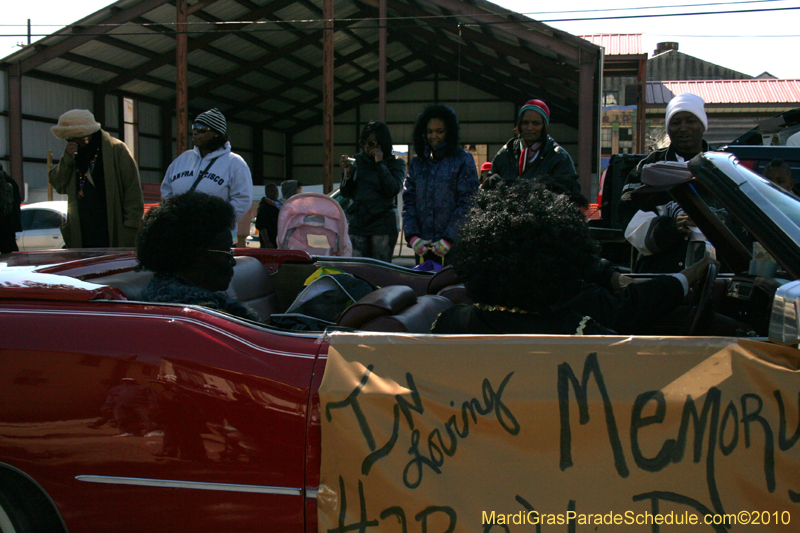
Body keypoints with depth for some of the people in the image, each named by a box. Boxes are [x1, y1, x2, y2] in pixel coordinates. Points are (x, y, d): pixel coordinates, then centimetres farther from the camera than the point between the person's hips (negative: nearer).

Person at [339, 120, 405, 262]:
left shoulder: (395, 163, 3)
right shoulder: (357, 160, 11)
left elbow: (394, 190, -13)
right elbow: (346, 193, 10)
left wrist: (380, 164, -14)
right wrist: (347, 172, -7)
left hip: (383, 225, -3)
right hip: (357, 223, 3)